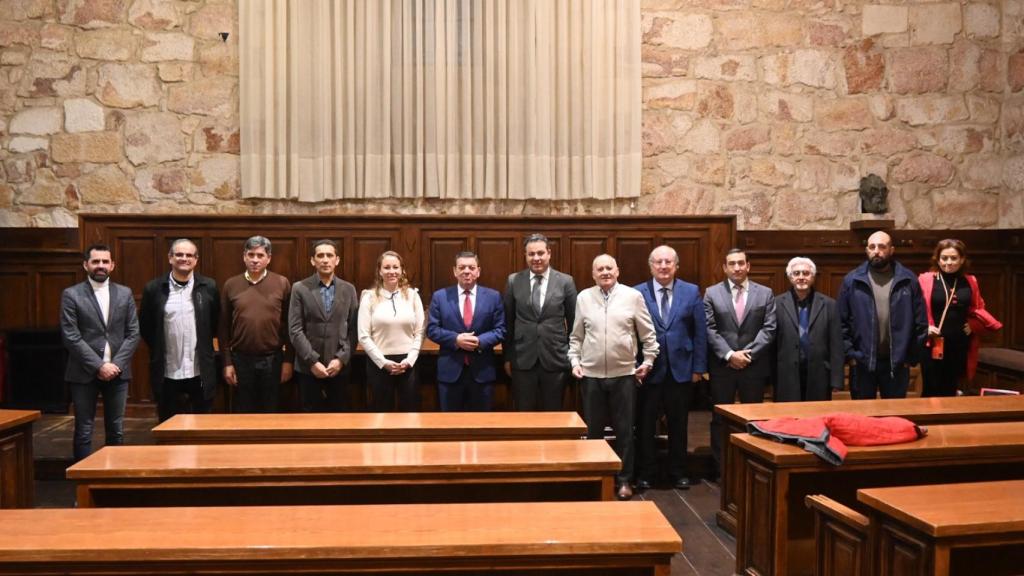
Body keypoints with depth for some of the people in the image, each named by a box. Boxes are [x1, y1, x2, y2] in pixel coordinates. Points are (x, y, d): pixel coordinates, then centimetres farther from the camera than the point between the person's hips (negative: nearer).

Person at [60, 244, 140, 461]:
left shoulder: (125, 293, 7)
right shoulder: (71, 295, -1)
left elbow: (133, 333, 4)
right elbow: (71, 337, -7)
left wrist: (116, 364, -8)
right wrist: (99, 366, -13)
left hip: (117, 372, 2)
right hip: (84, 373, -2)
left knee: (116, 430, 8)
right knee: (84, 431, 3)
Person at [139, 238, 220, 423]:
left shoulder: (209, 287, 0)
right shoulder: (154, 288, 0)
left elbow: (217, 323, 10)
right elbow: (144, 325, 9)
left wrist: (203, 344, 8)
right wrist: (158, 349, 8)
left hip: (200, 371, 0)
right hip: (167, 372, 0)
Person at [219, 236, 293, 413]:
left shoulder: (282, 283, -2)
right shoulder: (231, 285, 1)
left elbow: (289, 325, 0)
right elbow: (224, 326, 4)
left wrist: (288, 360, -2)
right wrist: (227, 362, 0)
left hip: (272, 359, -1)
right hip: (241, 360, 1)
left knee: (270, 413, 10)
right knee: (242, 415, 11)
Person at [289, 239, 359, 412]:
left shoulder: (348, 289, 6)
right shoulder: (300, 288, 1)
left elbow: (353, 330, 3)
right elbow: (295, 330, -4)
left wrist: (341, 359, -8)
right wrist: (313, 361, -12)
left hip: (339, 367, 1)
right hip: (308, 367, -1)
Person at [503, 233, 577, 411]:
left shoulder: (565, 281, -1)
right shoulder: (514, 281, 2)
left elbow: (574, 322, 5)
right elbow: (508, 322, 6)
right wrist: (507, 357, 6)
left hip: (555, 359, 0)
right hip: (523, 359, 1)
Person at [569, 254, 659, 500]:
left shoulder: (633, 296, -1)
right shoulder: (584, 297, 3)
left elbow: (648, 334, 4)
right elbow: (576, 336, 10)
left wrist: (648, 362, 1)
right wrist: (575, 361, 2)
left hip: (625, 374, -1)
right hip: (592, 374, 1)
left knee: (624, 430, 6)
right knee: (593, 430, 10)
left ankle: (624, 480, 18)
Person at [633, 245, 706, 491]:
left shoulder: (691, 292, 3)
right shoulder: (637, 293, -2)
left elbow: (700, 332, 3)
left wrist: (699, 367, -1)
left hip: (681, 369, 1)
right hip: (648, 369, -1)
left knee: (678, 424, 11)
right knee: (646, 424, 7)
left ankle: (678, 472, 25)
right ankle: (645, 473, 21)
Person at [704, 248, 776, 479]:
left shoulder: (765, 293, 4)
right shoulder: (712, 293, 2)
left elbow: (769, 328, -3)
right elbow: (710, 330, -4)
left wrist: (748, 353, -13)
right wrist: (729, 355, -14)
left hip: (754, 365, 1)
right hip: (722, 366, 0)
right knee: (720, 418, 7)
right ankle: (721, 467, 16)